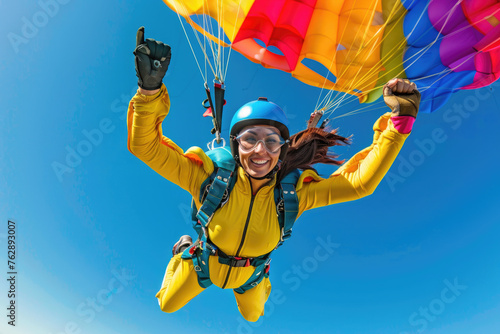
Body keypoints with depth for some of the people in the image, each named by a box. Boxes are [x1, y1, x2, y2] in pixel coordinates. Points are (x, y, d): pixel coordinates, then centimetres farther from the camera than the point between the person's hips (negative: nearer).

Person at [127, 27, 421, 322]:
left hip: (249, 274, 1)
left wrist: (400, 119, -41)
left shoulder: (294, 193, -32)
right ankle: (184, 251, 53)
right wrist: (150, 89, -57)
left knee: (252, 315, 35)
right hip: (201, 264, -1)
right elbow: (146, 146, -41)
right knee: (167, 306, 30)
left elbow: (361, 182, -34)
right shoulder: (211, 178, -37)